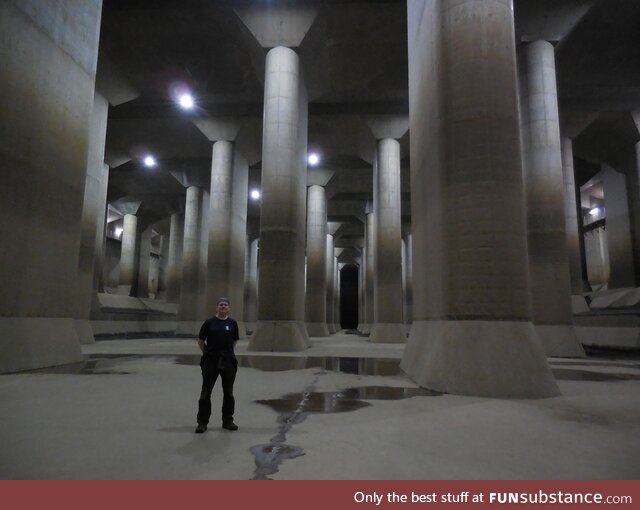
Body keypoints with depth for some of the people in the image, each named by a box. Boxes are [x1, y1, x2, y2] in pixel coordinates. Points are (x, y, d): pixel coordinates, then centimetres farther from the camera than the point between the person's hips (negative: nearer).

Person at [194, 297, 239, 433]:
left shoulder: (232, 323, 4)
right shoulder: (209, 322, -1)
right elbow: (200, 341, 6)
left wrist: (226, 351, 12)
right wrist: (208, 352, 6)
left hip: (228, 361, 2)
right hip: (211, 361, -2)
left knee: (228, 393, 10)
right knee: (205, 393, 2)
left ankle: (228, 421, 23)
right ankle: (202, 422, 13)